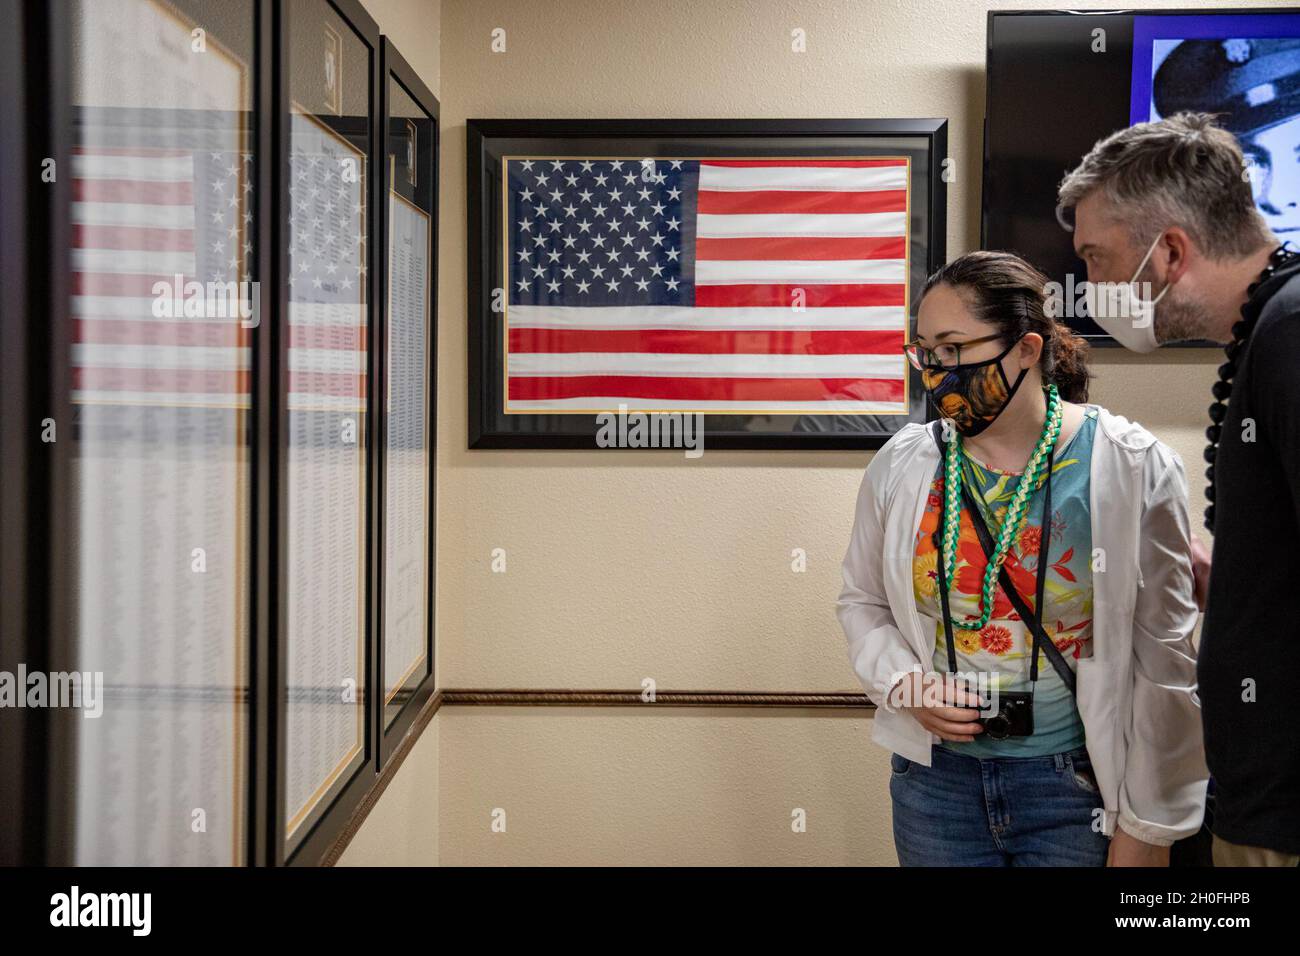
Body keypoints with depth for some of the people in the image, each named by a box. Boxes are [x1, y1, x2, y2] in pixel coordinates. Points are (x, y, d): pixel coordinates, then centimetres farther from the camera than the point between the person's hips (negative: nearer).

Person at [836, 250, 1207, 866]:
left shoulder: (1133, 468, -12)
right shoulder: (900, 465, -4)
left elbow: (1163, 664, -9)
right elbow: (862, 602, 9)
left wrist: (1149, 828, -5)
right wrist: (904, 684, -10)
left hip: (1076, 787, -2)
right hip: (935, 776, 3)